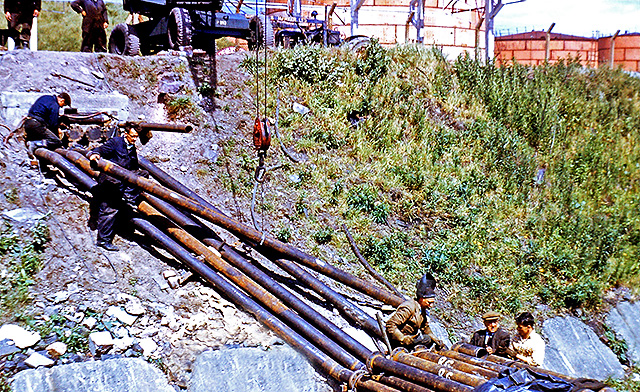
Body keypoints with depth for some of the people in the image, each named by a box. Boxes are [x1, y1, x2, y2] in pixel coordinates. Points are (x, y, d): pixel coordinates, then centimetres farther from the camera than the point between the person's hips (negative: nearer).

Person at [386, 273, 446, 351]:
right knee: (427, 339, -20)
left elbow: (425, 327, 20)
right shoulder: (409, 307, -25)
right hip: (398, 341, -9)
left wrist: (436, 340, 10)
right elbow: (390, 324, -28)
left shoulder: (423, 309, 4)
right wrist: (403, 339, -35)